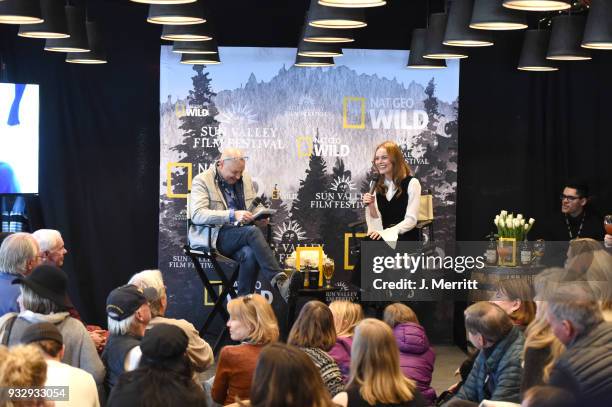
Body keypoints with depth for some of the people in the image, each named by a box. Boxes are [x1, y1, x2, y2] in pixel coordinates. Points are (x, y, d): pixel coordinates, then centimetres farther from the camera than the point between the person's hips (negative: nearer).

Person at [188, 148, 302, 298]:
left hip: (240, 237, 5)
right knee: (252, 231, -32)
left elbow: (255, 206, 30)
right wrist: (232, 215, -27)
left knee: (249, 253, -32)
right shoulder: (202, 180, -3)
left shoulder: (246, 179, 17)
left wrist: (259, 218, 4)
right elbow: (197, 215, -16)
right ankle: (280, 281, -39)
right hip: (213, 238, -5)